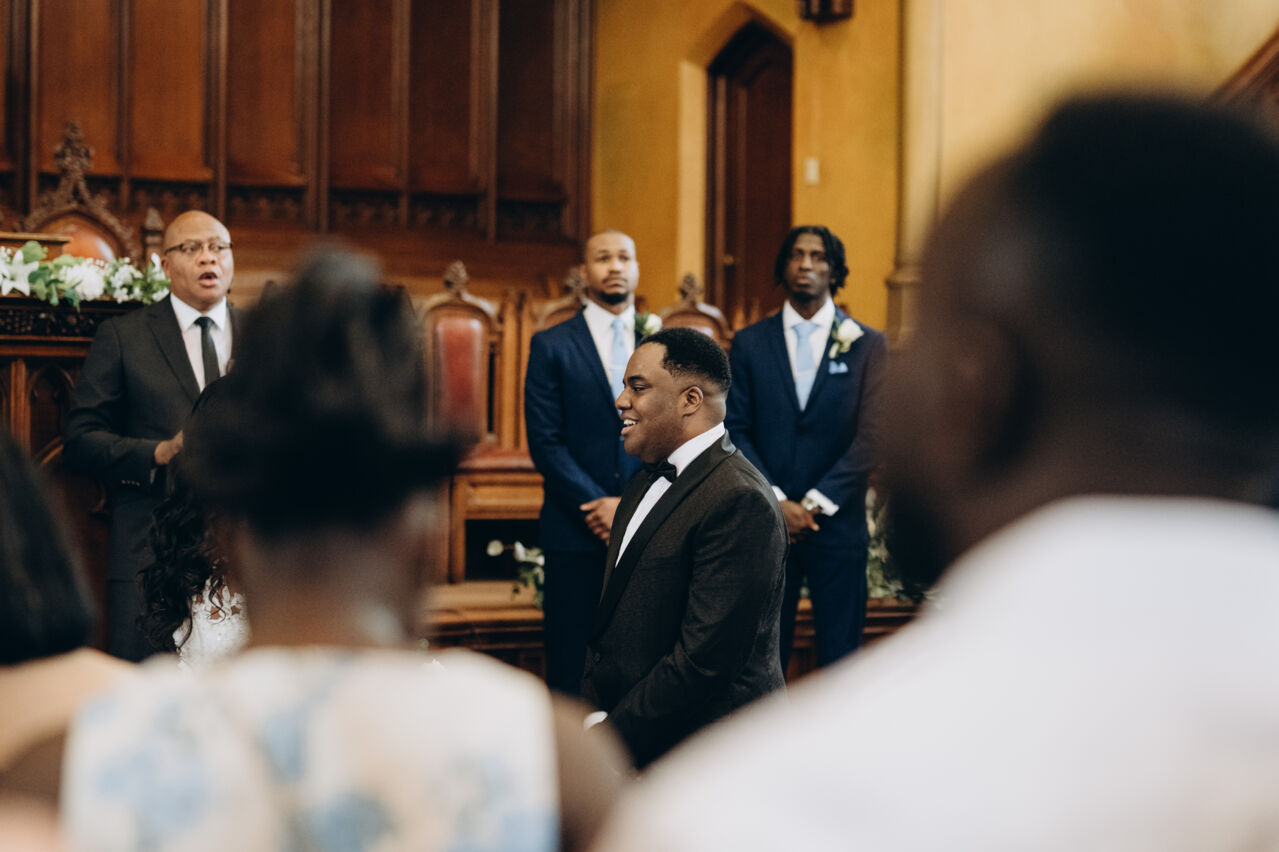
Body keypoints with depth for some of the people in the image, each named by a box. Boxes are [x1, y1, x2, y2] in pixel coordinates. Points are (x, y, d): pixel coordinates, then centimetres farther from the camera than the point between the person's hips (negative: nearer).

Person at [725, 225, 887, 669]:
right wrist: (775, 502, -9)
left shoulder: (867, 345, 4)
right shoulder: (749, 343, 7)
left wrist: (816, 503, -10)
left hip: (838, 523, -1)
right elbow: (736, 430, 3)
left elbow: (872, 435, -3)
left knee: (839, 659, 3)